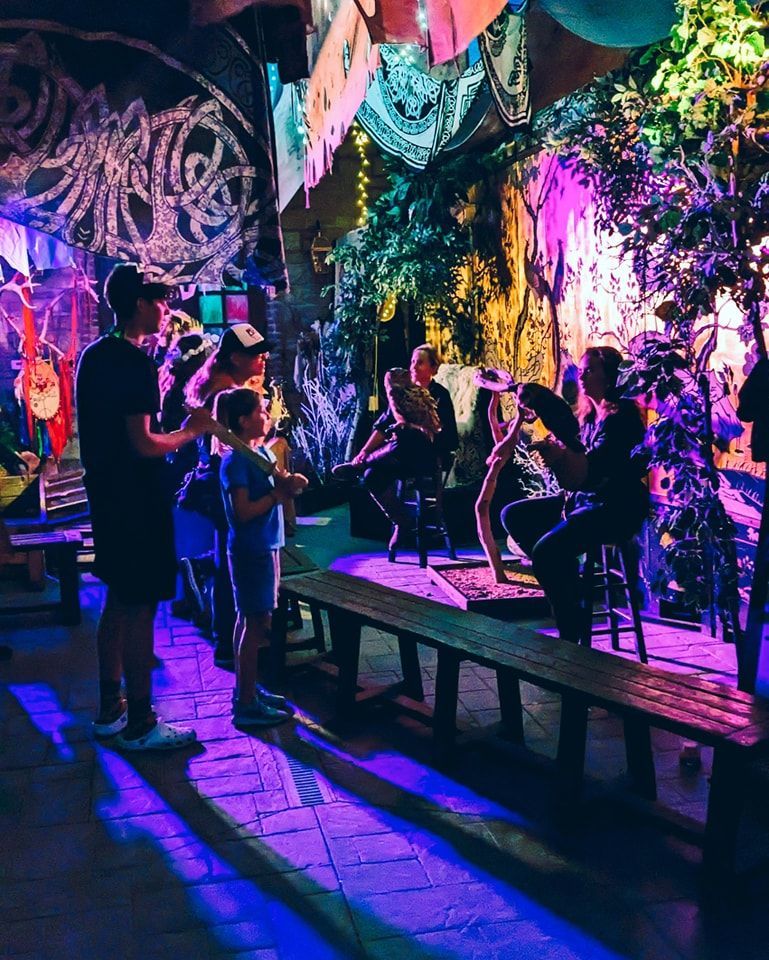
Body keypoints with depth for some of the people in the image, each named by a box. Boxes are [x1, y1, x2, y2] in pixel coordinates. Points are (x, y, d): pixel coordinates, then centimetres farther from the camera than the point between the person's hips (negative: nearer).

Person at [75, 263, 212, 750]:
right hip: (138, 500, -10)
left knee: (119, 600, 17)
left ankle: (110, 709, 28)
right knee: (141, 608, -2)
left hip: (106, 493, 10)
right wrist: (190, 431, -9)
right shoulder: (135, 363, -18)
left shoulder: (94, 356, 11)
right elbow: (142, 444, -23)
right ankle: (139, 725, 7)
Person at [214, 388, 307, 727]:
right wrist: (278, 494, -17)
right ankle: (246, 704, 2)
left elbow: (273, 490, 16)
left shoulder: (263, 452, 9)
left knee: (250, 621, 15)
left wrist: (288, 484, -4)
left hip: (265, 546, 9)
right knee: (256, 623, -4)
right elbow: (244, 511, -22)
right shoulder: (235, 461, -16)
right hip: (250, 550, -9)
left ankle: (247, 689, 26)